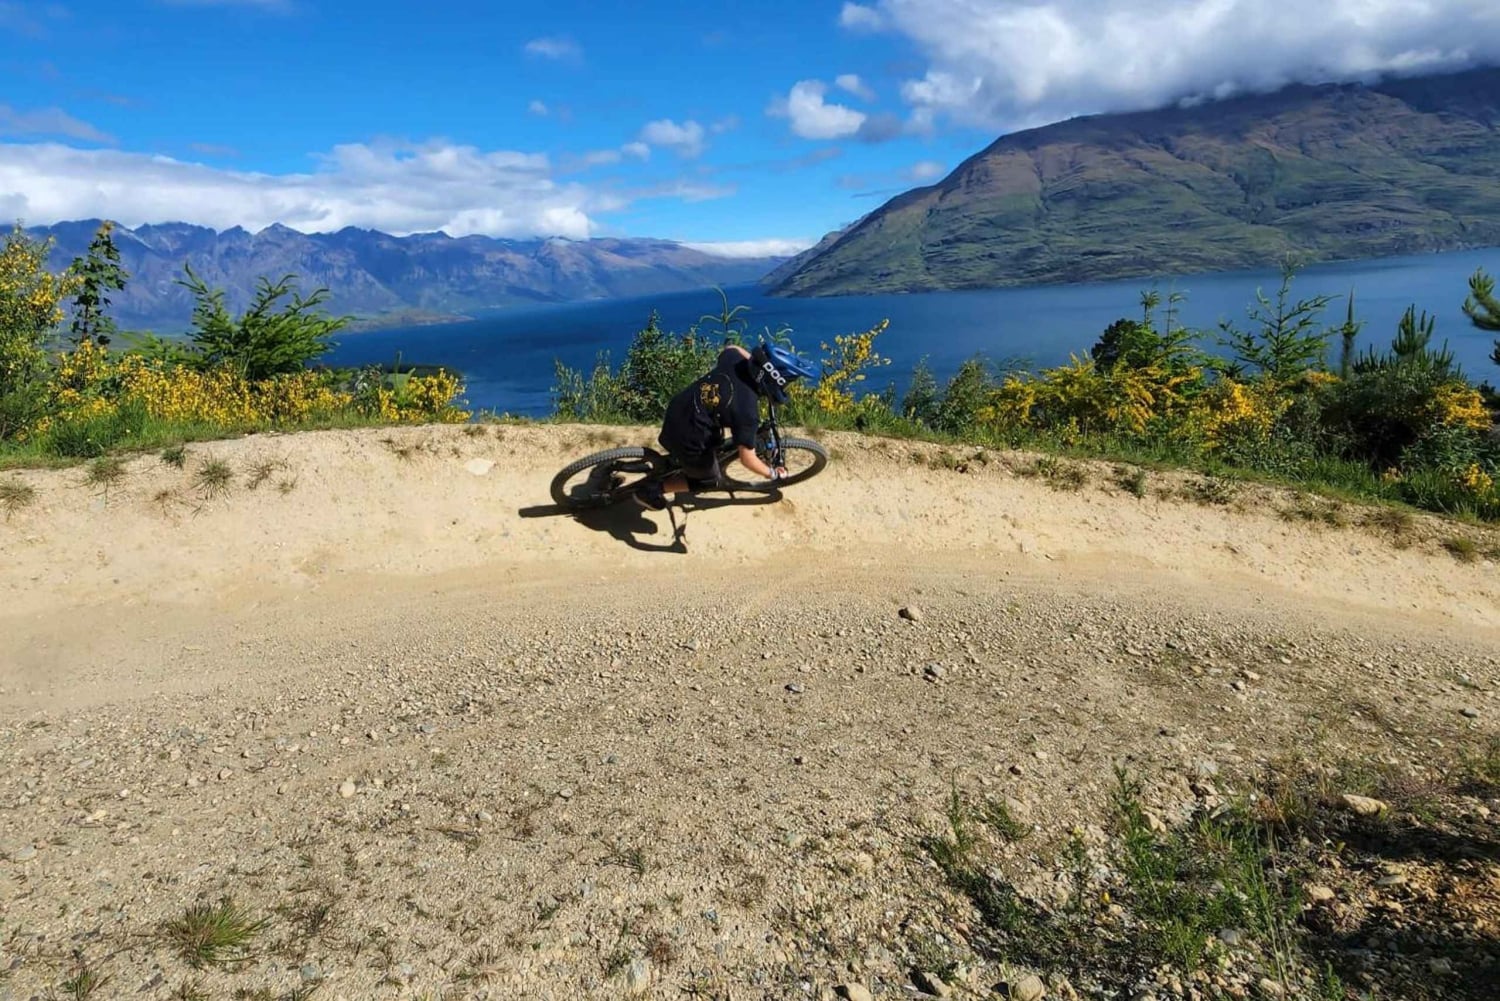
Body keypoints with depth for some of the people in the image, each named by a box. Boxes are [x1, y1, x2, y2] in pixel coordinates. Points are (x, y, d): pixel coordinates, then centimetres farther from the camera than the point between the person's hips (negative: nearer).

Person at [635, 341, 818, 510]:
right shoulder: (748, 410, -28)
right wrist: (773, 474, -5)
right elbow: (747, 459, -21)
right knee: (712, 479, 20)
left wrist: (759, 362, 18)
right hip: (687, 439, -7)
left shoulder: (732, 358, -11)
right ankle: (653, 489, 19)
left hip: (674, 413, 7)